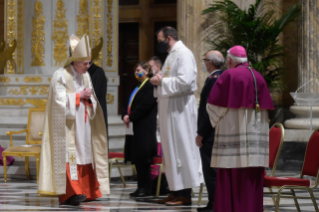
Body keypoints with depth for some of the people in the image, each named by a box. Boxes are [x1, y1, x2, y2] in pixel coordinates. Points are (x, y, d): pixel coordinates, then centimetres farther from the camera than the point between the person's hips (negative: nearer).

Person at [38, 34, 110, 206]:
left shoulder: (86, 76, 12)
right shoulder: (61, 76, -10)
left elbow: (92, 101, 16)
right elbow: (60, 101, -16)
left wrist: (89, 97, -6)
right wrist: (79, 96, -12)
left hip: (83, 126, 7)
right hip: (67, 126, -7)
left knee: (84, 154, 4)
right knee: (69, 155, -14)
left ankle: (86, 190, 6)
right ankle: (70, 192, -20)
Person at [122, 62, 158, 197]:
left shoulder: (150, 86, -10)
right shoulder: (138, 86, 20)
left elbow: (145, 105, -18)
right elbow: (130, 104, 20)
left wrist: (130, 117, -14)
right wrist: (126, 115, 1)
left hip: (144, 128, -9)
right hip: (136, 128, 9)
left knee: (142, 158, -8)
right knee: (138, 159, 8)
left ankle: (145, 188, -4)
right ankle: (142, 186, 11)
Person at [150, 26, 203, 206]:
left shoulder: (184, 54, -13)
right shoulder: (172, 55, 17)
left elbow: (184, 81, -24)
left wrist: (162, 81, -15)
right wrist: (159, 81, 2)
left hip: (180, 109, -10)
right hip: (170, 109, 10)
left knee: (181, 147, -7)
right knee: (171, 149, 9)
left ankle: (185, 194, -4)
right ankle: (177, 191, 13)